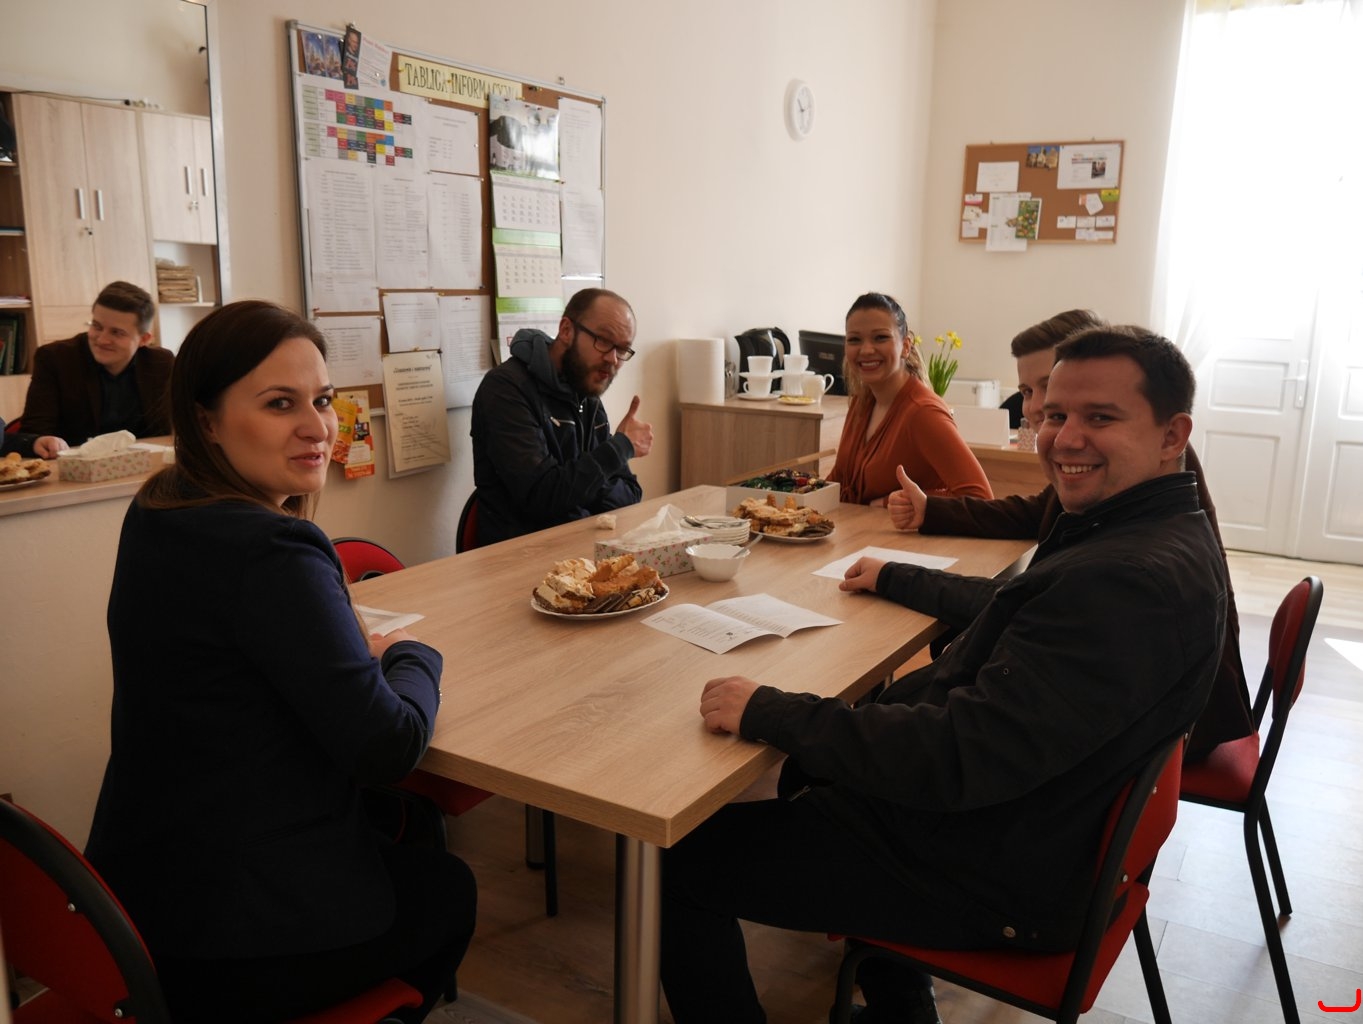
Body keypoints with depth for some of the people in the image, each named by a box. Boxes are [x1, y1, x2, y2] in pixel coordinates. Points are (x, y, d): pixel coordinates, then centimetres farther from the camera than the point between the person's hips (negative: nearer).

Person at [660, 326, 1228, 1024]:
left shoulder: (1136, 579, -30)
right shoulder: (1136, 528, 4)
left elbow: (962, 757, -32)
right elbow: (1017, 609, 22)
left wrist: (767, 711, -25)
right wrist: (894, 579, 28)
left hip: (997, 886, -10)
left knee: (684, 861, -5)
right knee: (813, 764, 29)